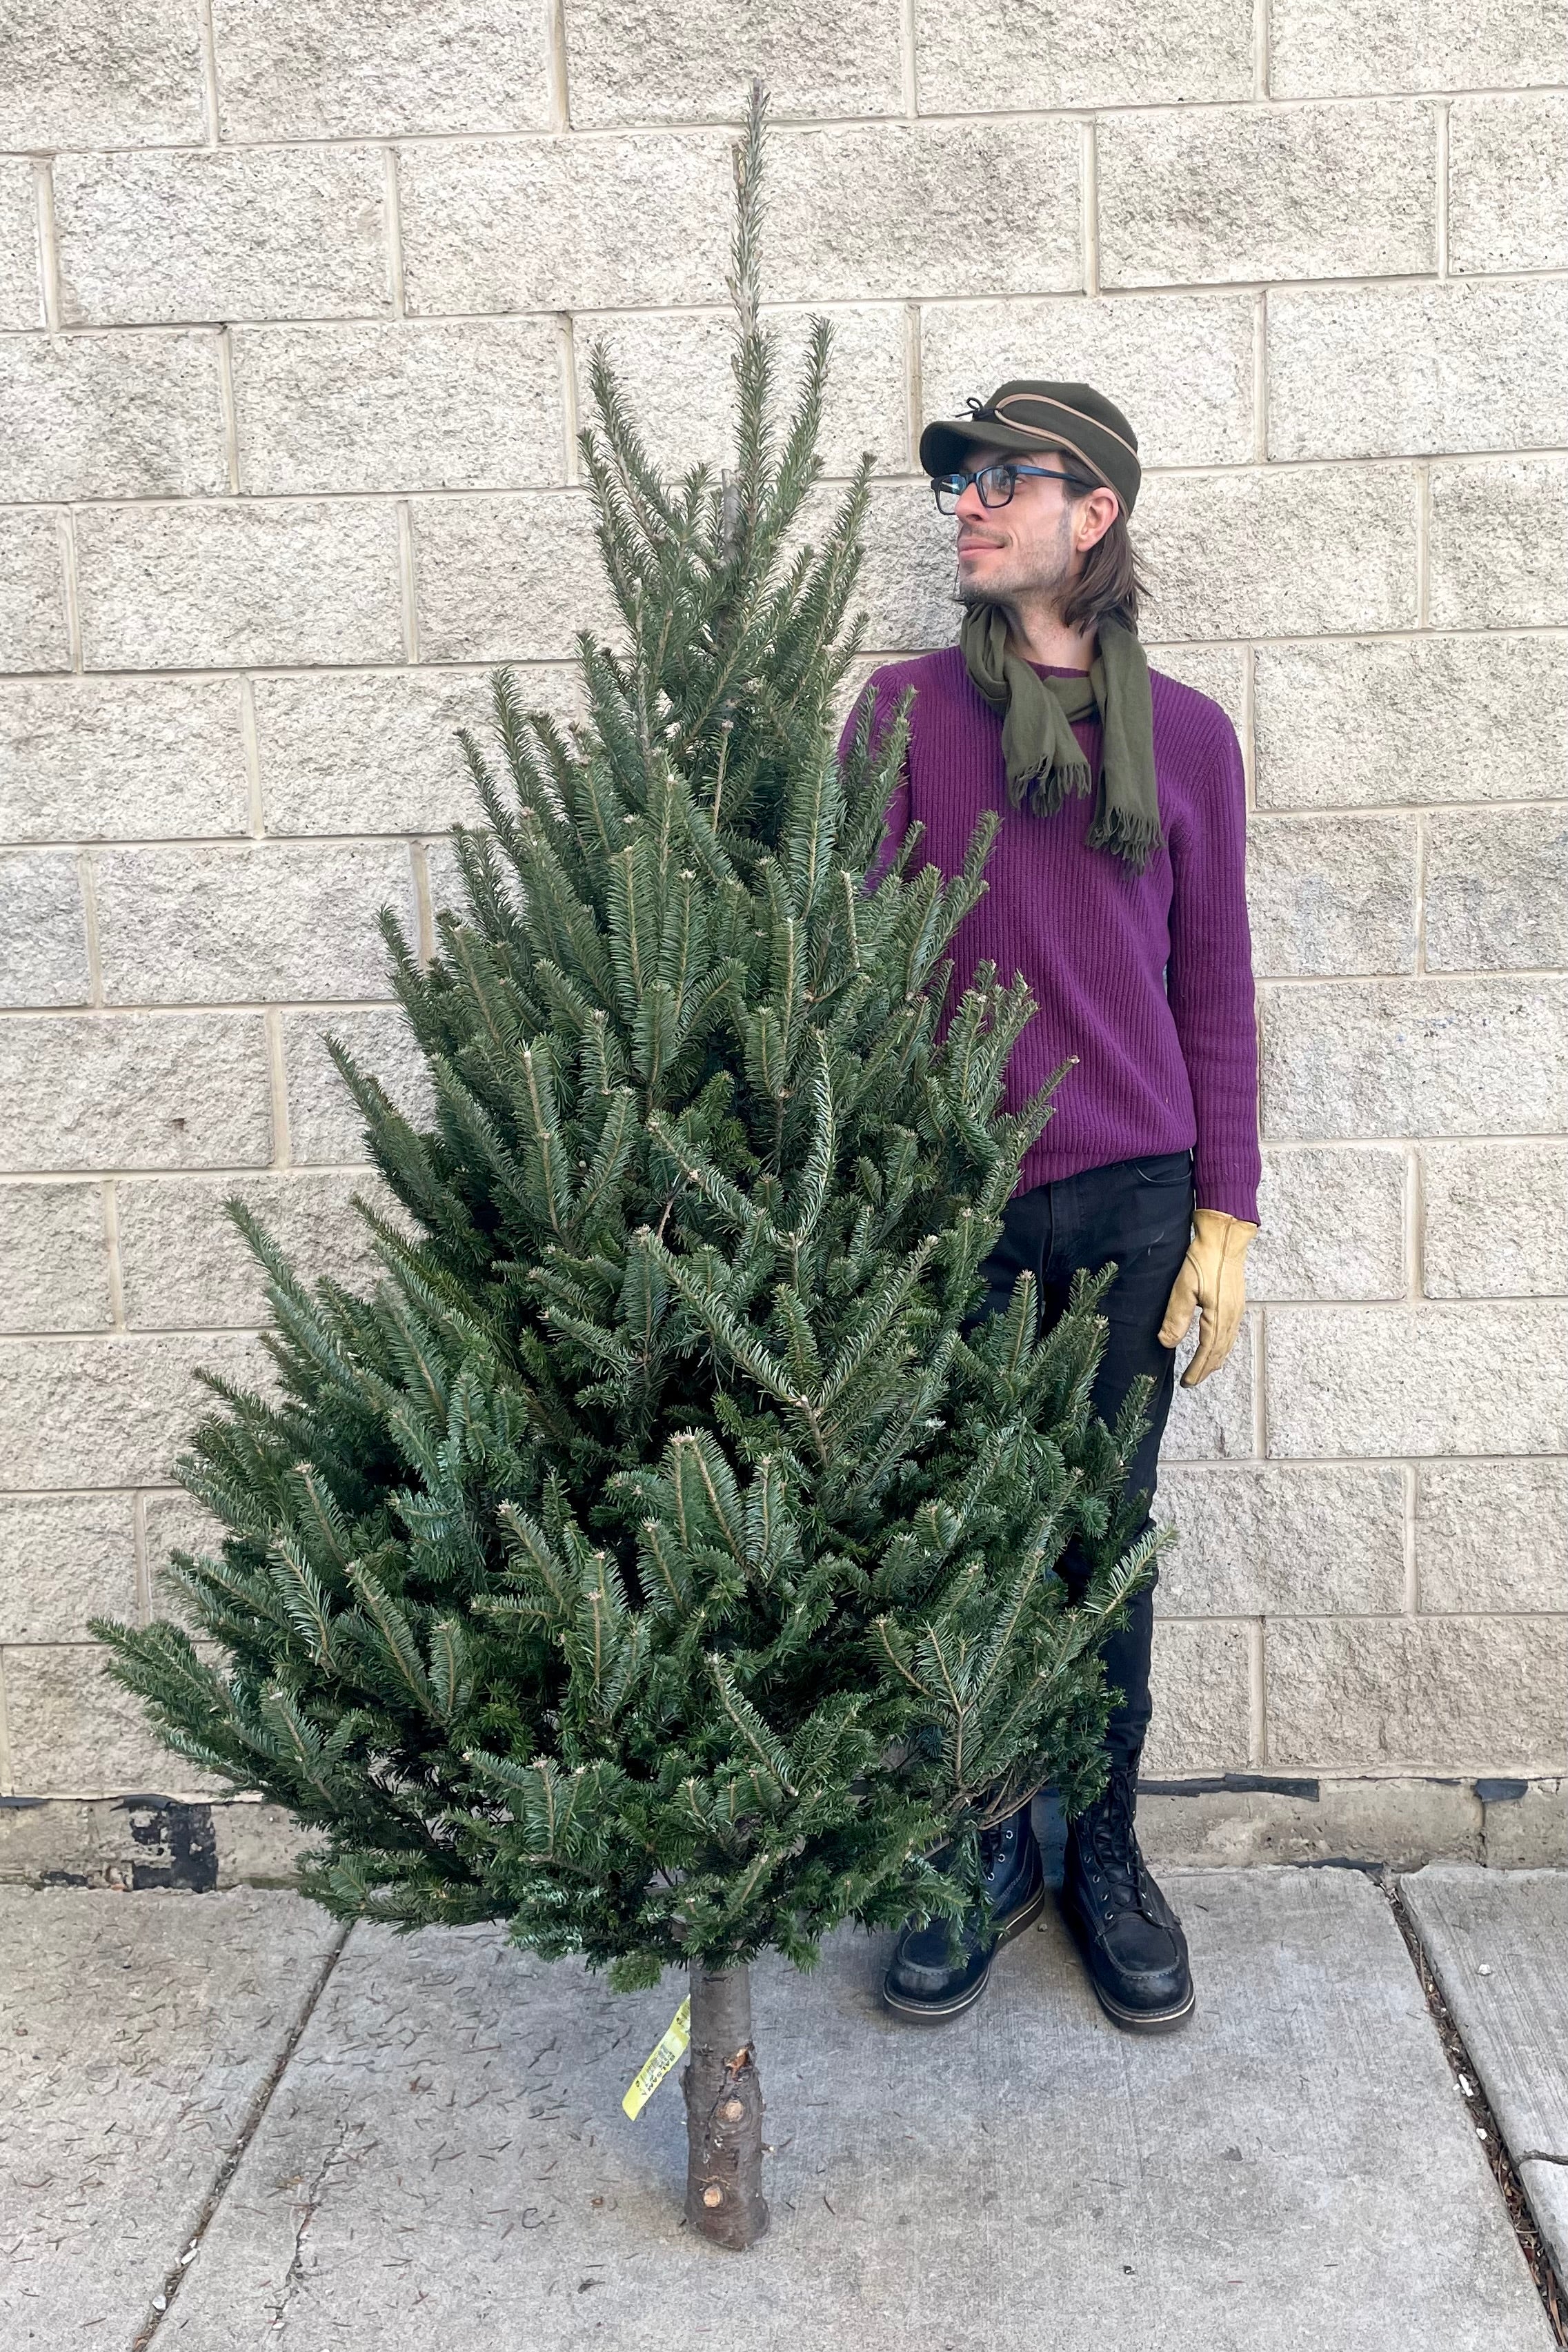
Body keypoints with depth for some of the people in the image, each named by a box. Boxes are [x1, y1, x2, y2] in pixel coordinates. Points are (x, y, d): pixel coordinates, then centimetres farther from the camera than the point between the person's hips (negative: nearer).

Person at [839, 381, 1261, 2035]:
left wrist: (1225, 1214, 2)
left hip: (1132, 1196, 1)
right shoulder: (905, 706, 3)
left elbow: (1213, 986, 7)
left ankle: (1104, 1855, 28)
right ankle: (982, 1853, 26)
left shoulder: (1184, 734, 5)